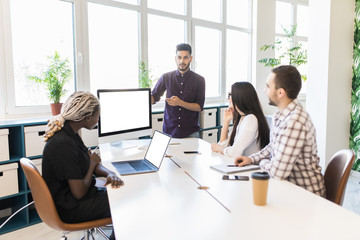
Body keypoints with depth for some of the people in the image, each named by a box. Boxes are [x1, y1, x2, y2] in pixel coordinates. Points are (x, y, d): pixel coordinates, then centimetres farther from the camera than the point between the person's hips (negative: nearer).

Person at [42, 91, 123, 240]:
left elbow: (92, 165, 7)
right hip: (71, 209, -9)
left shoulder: (69, 133, 1)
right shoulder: (64, 144, -29)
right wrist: (92, 163, -12)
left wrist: (109, 174, -14)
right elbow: (79, 193, -27)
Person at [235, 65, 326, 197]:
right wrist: (252, 159, 5)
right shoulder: (280, 113, 2)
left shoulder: (294, 122, -30)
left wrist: (263, 163, -8)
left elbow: (277, 172, -29)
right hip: (288, 184, 8)